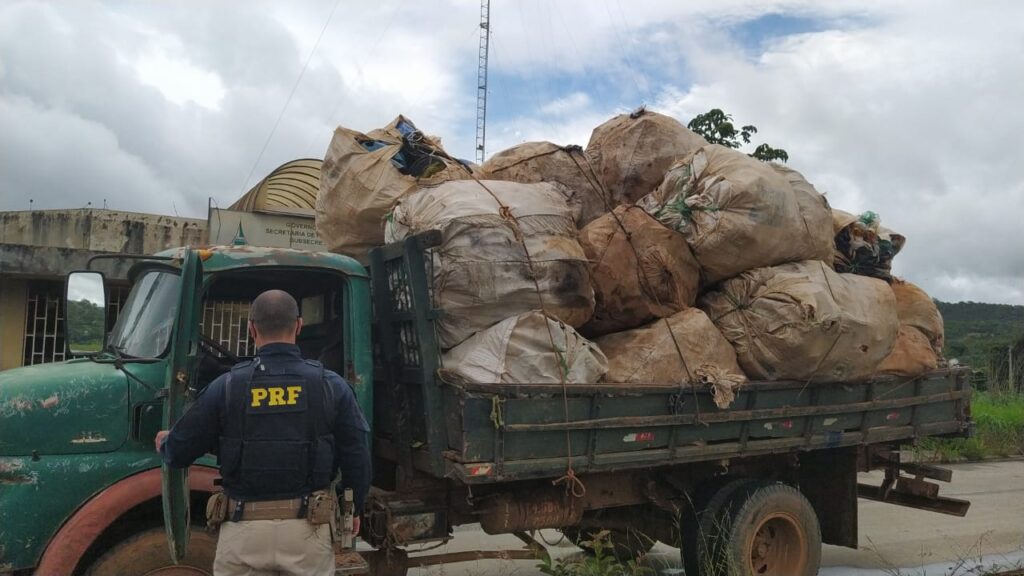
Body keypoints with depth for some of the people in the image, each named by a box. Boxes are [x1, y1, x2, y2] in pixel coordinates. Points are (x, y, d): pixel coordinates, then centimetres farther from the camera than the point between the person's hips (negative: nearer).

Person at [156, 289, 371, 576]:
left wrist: (165, 442, 29)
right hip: (307, 529, 0)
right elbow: (357, 457, -2)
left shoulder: (226, 386, -3)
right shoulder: (331, 385, -3)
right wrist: (353, 509, 15)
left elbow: (179, 453, 5)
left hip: (244, 530, 0)